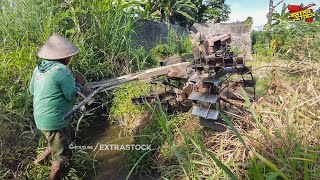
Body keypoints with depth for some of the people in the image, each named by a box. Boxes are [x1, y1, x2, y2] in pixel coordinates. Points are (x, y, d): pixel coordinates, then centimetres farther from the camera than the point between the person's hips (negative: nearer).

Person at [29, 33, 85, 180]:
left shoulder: (39, 68, 4)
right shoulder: (62, 70, -21)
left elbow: (32, 90, 16)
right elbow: (72, 96, -17)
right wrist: (78, 84, -1)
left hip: (40, 117, 9)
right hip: (54, 121, -9)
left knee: (65, 140, 30)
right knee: (62, 157, 7)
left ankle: (38, 161, 41)